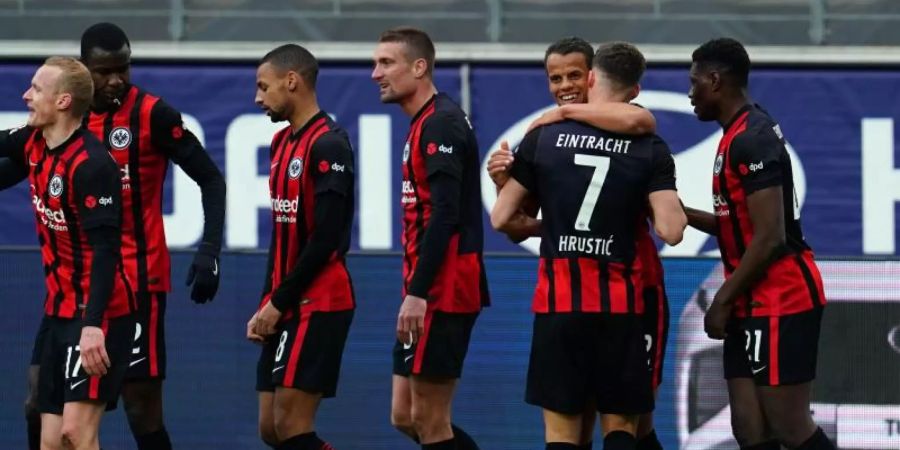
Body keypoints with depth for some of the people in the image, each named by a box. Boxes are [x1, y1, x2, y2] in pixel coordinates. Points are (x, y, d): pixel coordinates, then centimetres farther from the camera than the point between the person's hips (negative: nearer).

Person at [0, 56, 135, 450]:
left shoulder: (90, 164, -19)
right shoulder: (33, 145, 6)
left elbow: (105, 250, -25)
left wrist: (93, 324, -32)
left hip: (96, 314, -9)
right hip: (59, 311, 9)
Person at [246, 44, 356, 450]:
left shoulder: (327, 145, -13)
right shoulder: (282, 143, 15)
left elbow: (326, 238, -18)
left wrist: (278, 302, -14)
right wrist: (266, 307, 11)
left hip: (318, 305, -9)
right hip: (285, 307, 9)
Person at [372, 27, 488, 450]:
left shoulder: (441, 124, -13)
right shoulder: (424, 124, 17)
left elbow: (445, 214, -21)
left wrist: (418, 293, -25)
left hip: (442, 293, -10)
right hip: (429, 293, 10)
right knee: (406, 416, 11)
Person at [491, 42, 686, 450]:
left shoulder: (543, 137, 1)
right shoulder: (649, 149, -2)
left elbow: (501, 218, 5)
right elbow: (671, 231, -10)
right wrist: (670, 206, 11)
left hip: (558, 301, 0)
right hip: (619, 302, 0)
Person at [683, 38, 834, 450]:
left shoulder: (751, 141, -16)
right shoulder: (742, 136, 16)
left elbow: (770, 237, -21)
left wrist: (723, 300, -16)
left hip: (779, 302, -10)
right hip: (756, 305, 10)